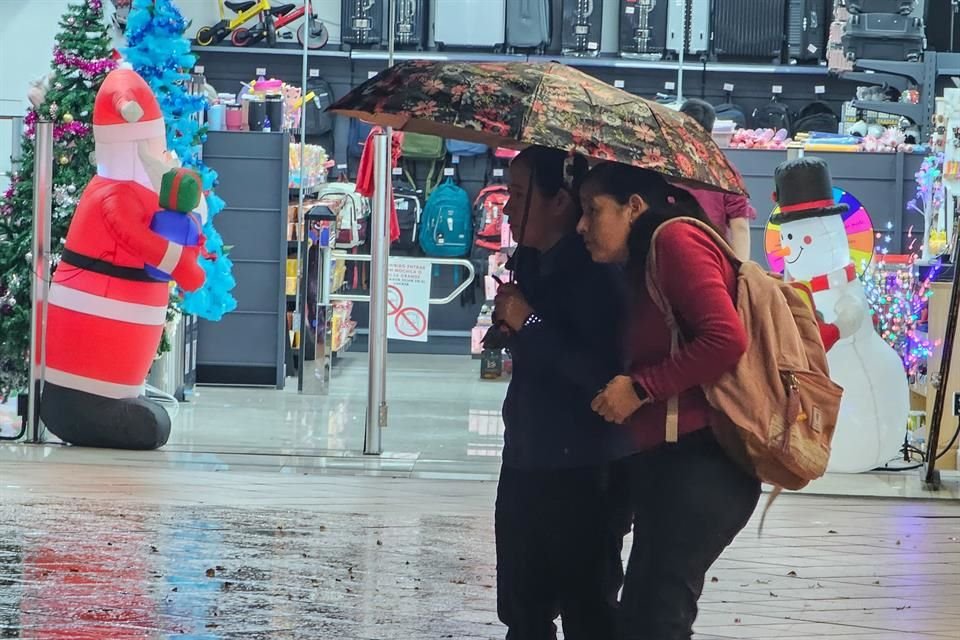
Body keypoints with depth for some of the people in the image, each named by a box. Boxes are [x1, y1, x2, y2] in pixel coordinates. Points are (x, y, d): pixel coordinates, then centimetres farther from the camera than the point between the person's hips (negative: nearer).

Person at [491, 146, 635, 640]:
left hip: (583, 474, -9)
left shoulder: (595, 273, -17)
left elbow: (604, 373, -28)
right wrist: (507, 321, 5)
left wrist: (529, 322, -20)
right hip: (527, 464, 10)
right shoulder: (532, 265, 11)